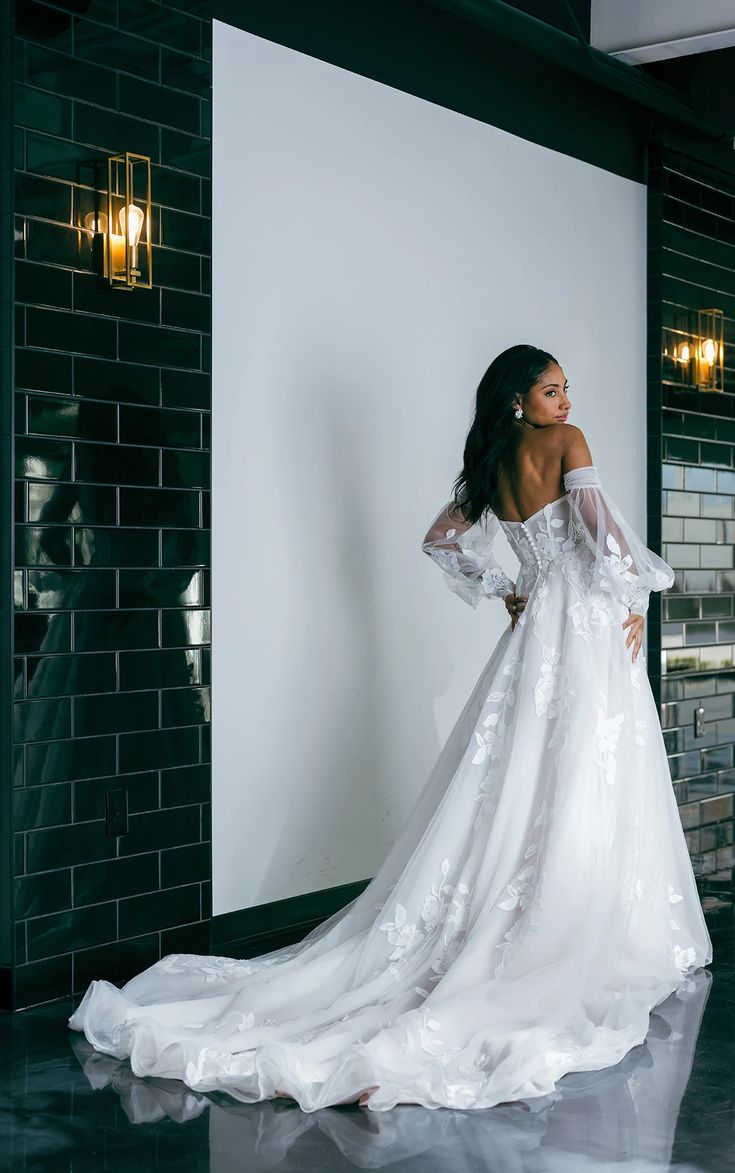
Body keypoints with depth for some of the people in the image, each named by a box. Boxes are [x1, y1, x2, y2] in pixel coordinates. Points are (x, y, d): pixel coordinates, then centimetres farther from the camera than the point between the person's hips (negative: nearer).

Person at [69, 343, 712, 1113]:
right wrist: (635, 601, -5)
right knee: (593, 797, -4)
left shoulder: (490, 466, 14)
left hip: (535, 633, 6)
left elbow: (442, 541, 22)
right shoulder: (566, 442, -6)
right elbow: (600, 524, -17)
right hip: (591, 626, -6)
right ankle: (614, 946, -1)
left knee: (517, 794, 8)